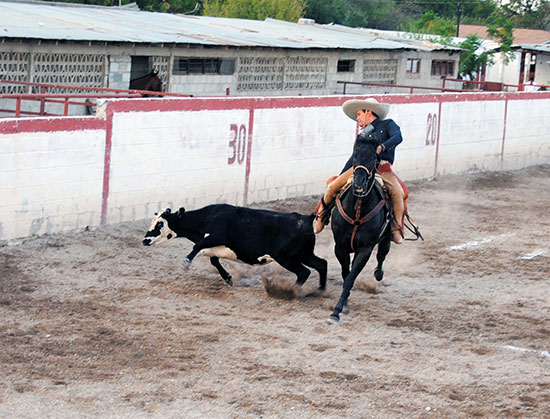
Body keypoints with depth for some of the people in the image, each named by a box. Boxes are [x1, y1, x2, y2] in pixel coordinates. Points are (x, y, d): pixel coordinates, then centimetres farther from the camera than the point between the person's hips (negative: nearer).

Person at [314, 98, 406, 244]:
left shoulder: (387, 125, 11)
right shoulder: (362, 135, 26)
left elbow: (397, 137, -10)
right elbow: (354, 157, 29)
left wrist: (381, 147, -27)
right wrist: (340, 176, 25)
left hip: (383, 169, -4)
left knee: (398, 192, -32)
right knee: (333, 186, -13)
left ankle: (396, 229, -20)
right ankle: (321, 215, 11)